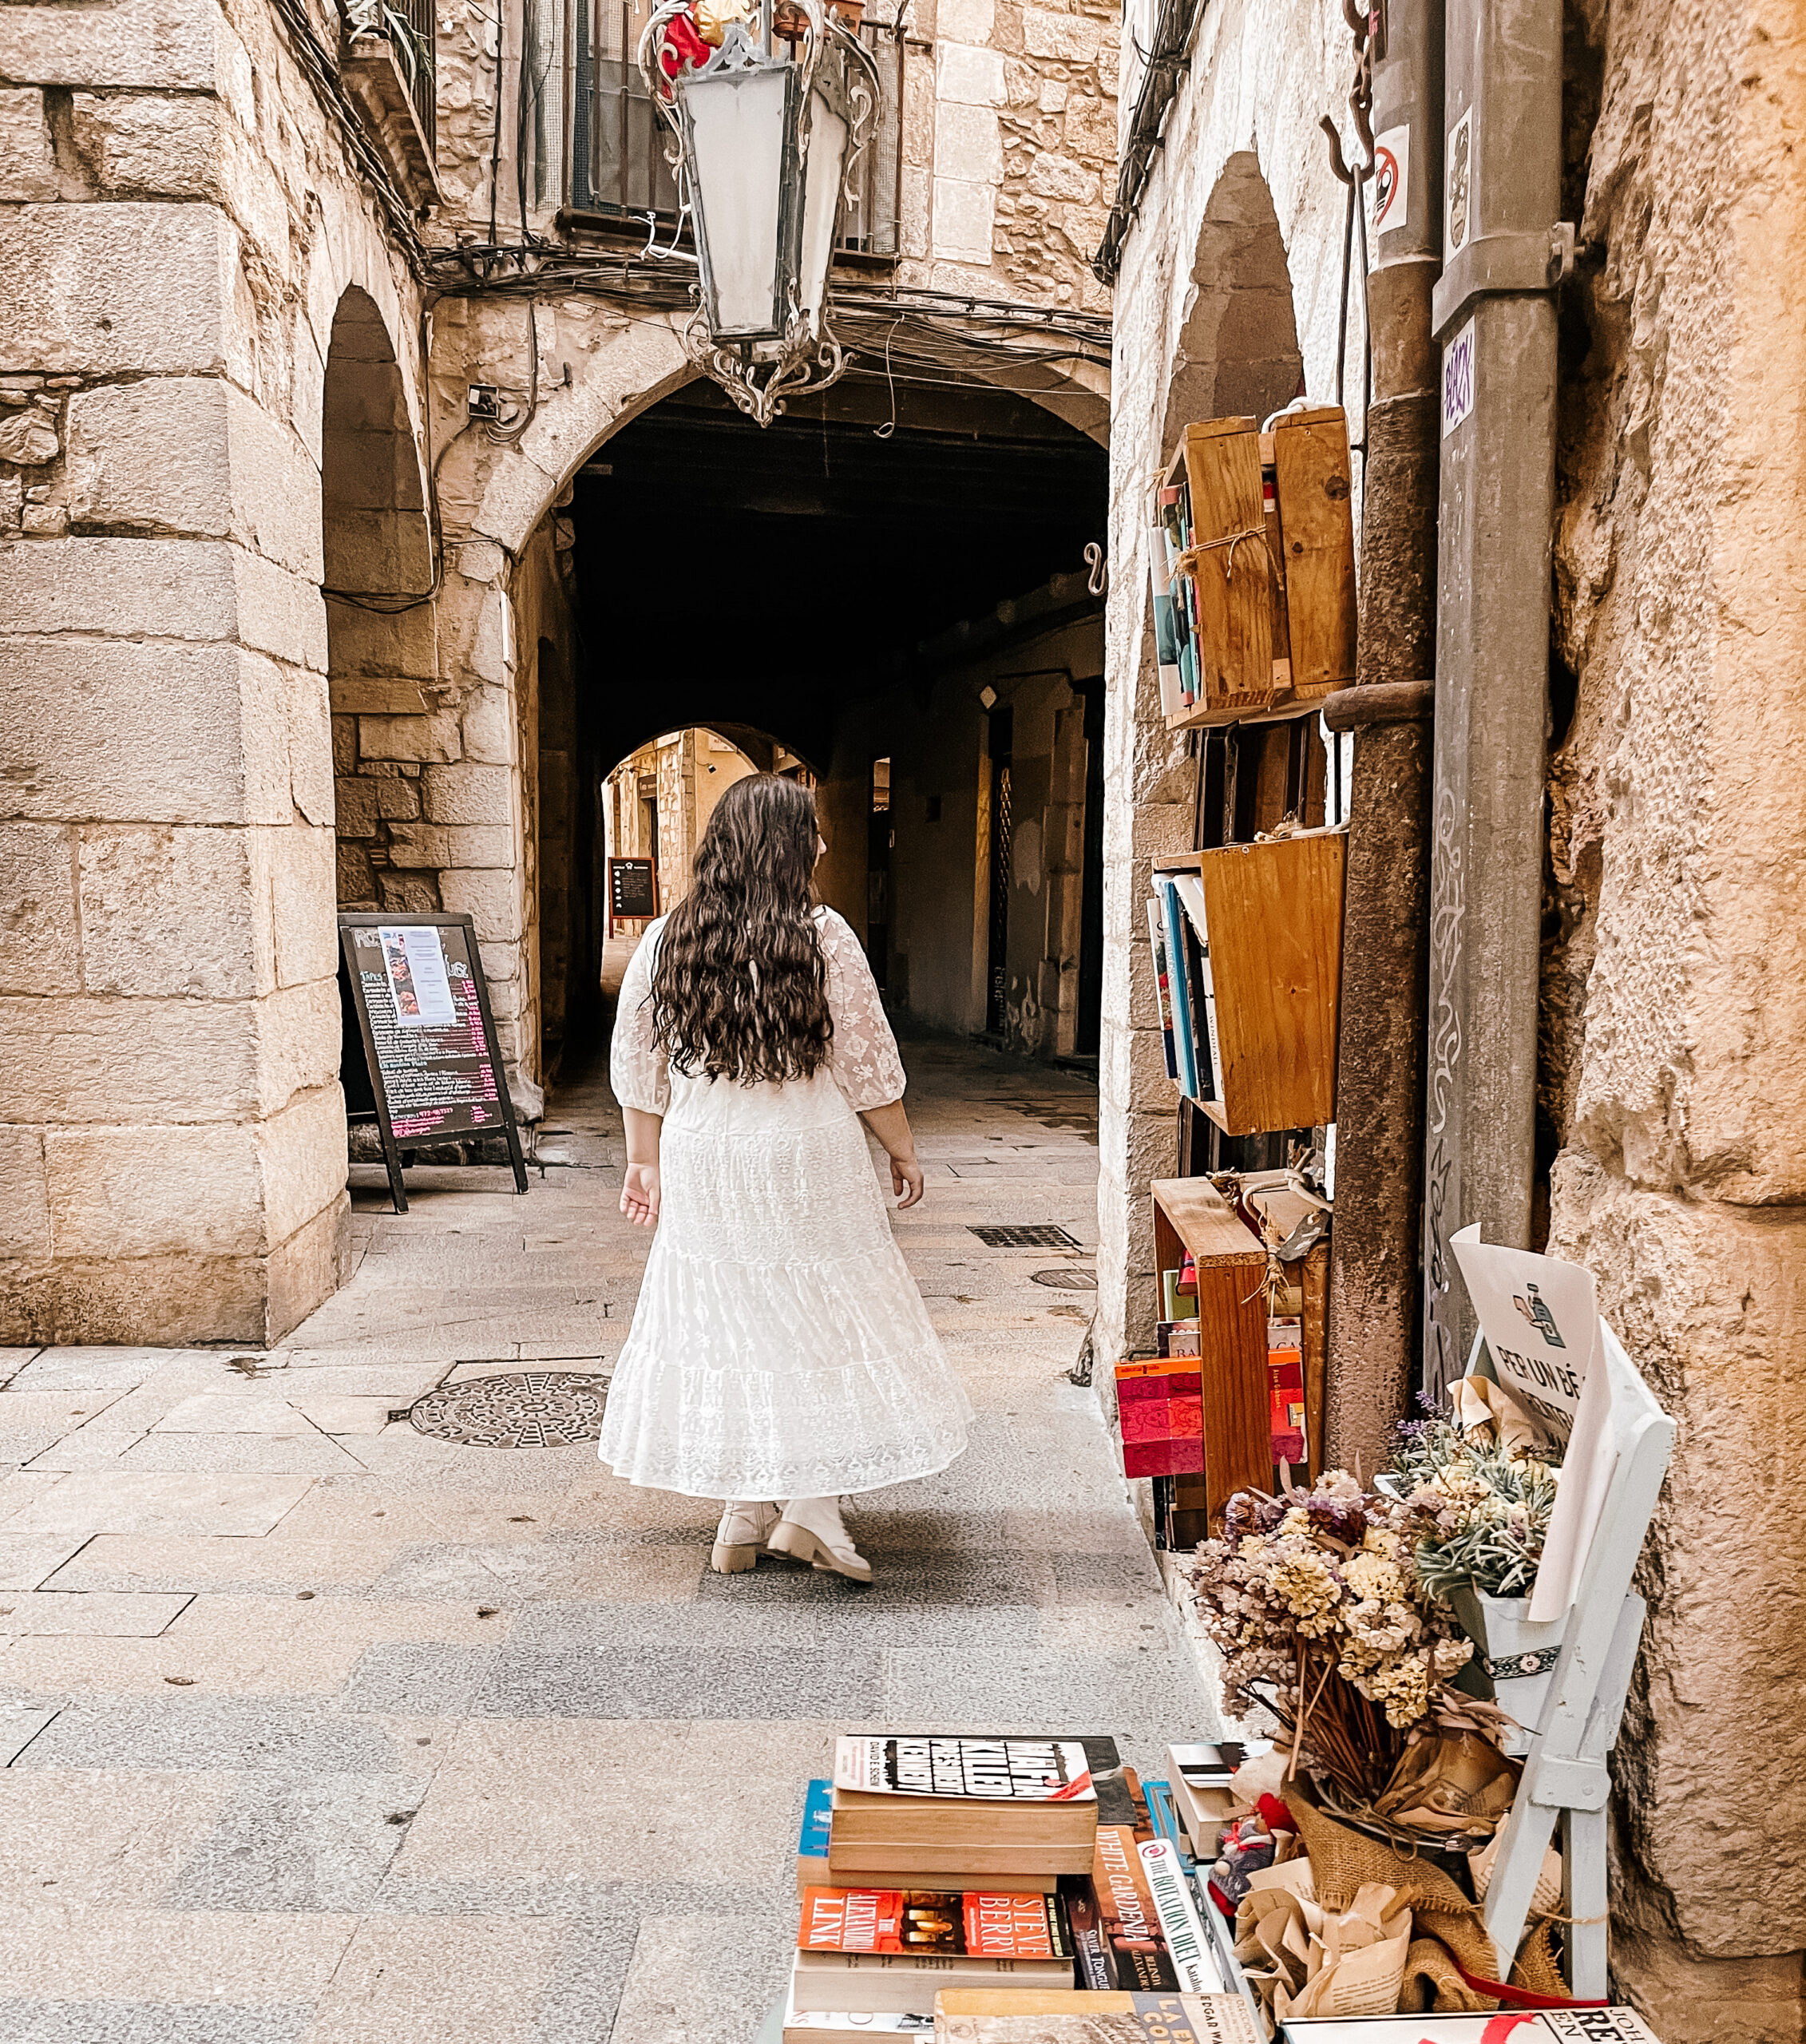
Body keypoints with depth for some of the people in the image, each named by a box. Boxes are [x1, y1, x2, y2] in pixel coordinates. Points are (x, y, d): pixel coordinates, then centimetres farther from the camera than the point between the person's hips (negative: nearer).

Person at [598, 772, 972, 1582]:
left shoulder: (664, 943, 0)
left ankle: (745, 1515, 21)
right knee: (822, 1316, 11)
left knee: (727, 1317, 14)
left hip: (703, 1163, 4)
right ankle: (811, 1503, 6)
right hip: (808, 1160, -4)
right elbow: (869, 1065, -7)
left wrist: (645, 1161, 16)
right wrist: (903, 1150, 6)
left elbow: (636, 1068, 5)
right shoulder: (824, 940, -12)